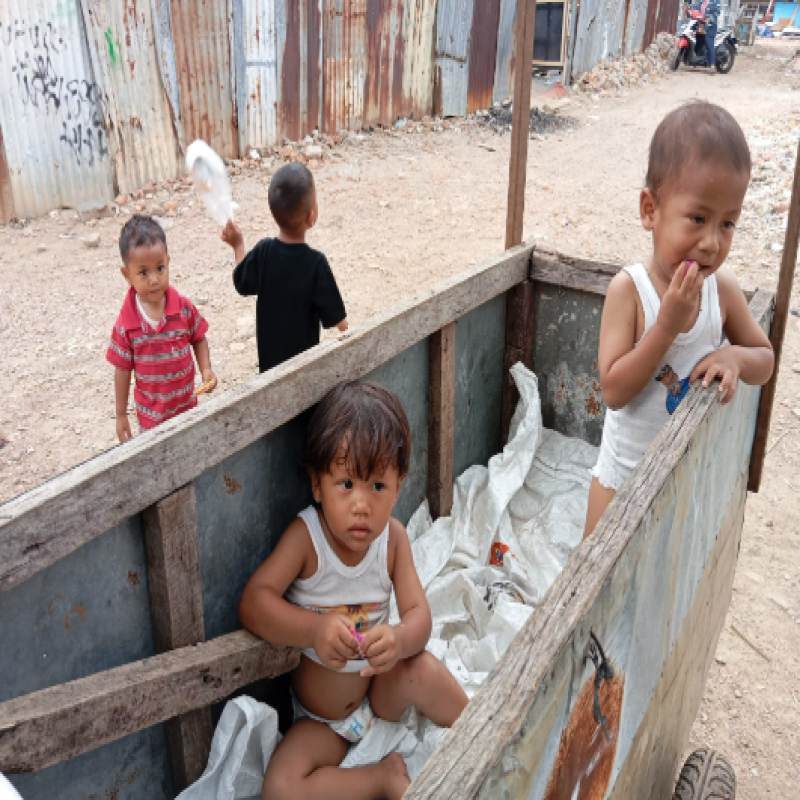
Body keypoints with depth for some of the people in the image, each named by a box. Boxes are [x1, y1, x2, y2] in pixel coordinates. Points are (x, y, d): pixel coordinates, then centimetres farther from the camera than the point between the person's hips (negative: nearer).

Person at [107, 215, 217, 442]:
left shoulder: (184, 308, -13)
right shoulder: (126, 323, -16)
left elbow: (198, 339, 3)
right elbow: (122, 370, -7)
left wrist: (206, 369, -14)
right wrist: (121, 415, -1)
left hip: (187, 404, 2)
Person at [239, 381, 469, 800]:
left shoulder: (392, 538, -13)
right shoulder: (305, 536, -23)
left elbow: (419, 615, -16)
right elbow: (253, 602, -28)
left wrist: (399, 639, -41)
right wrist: (314, 629, -46)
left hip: (380, 690, 1)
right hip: (320, 718, -1)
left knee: (424, 668, -31)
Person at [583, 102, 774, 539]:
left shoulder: (723, 288, -10)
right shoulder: (629, 289, -21)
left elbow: (765, 359, 4)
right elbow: (613, 391, -26)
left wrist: (735, 358, -18)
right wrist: (668, 324, -33)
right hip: (625, 473, -3)